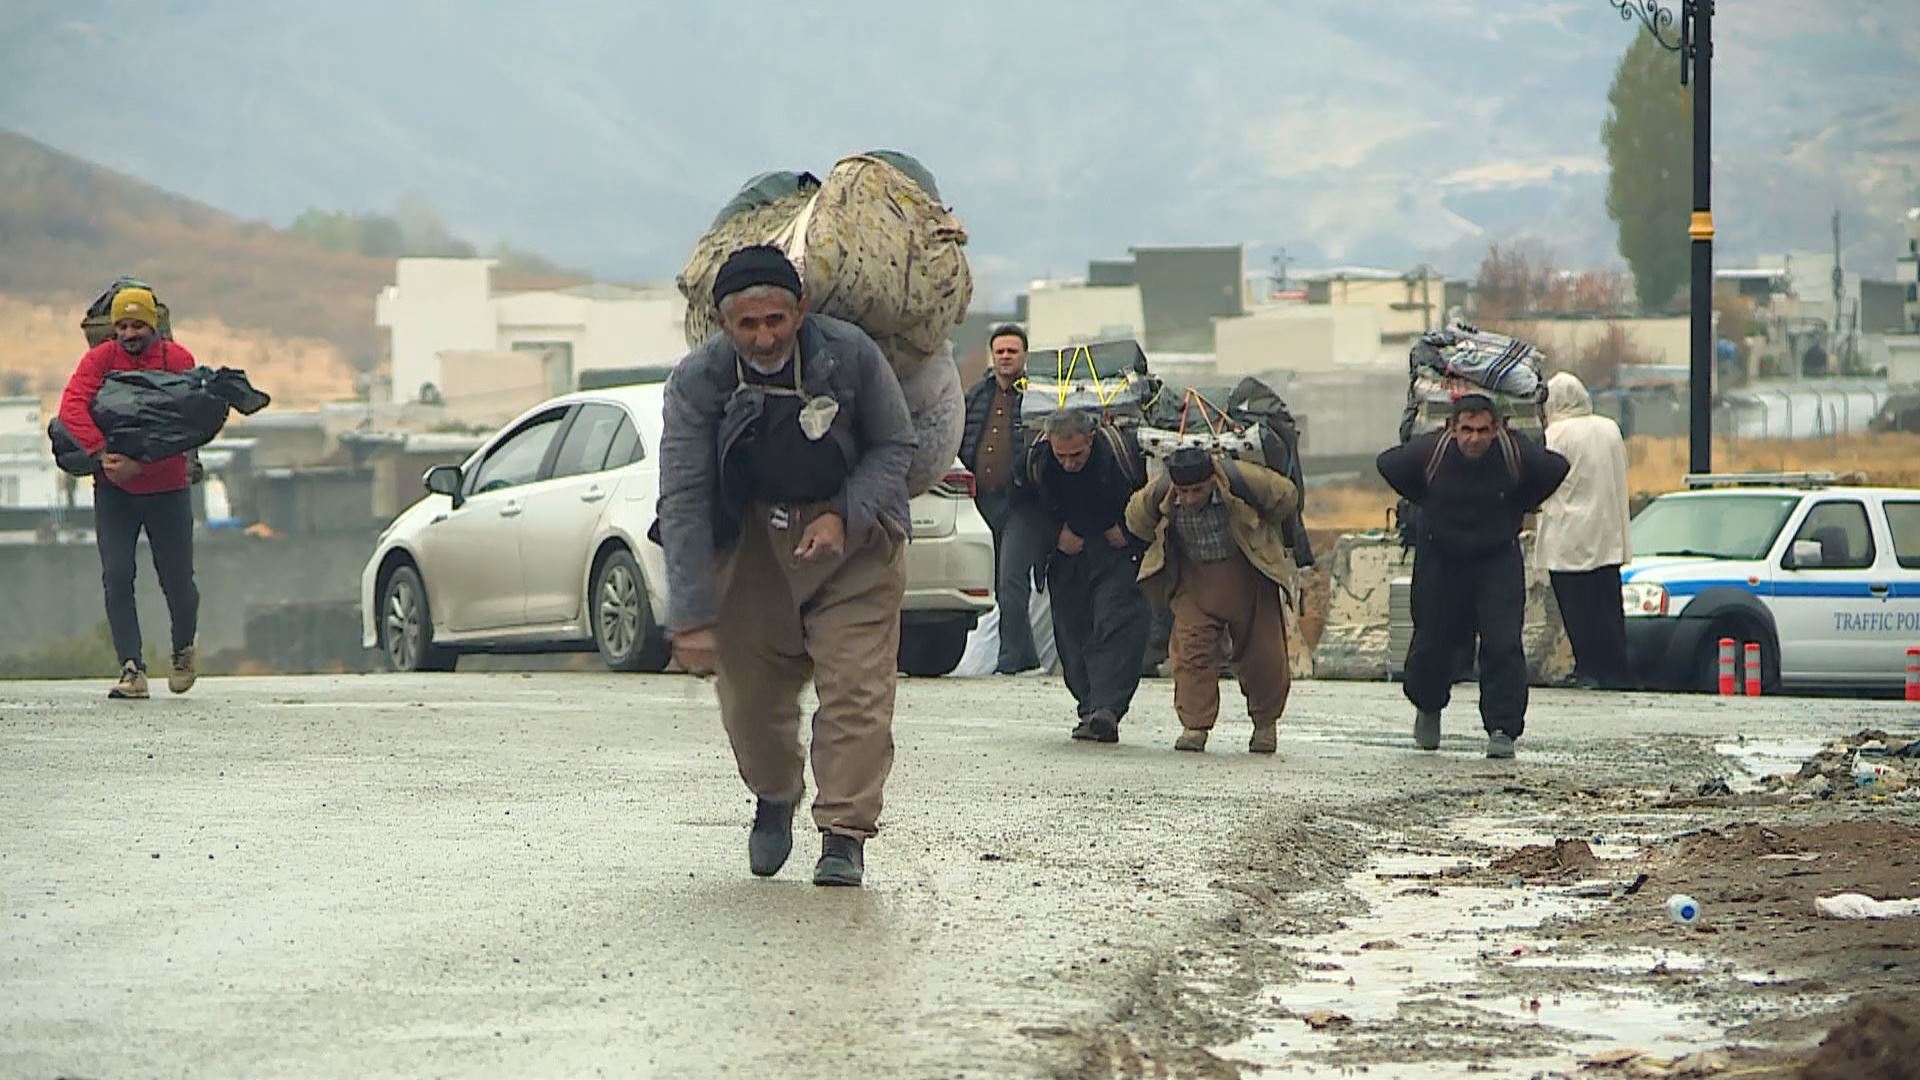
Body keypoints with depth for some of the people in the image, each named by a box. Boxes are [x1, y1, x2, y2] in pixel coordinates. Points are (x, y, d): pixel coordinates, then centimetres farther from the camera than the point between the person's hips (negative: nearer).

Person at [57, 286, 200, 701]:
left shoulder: (178, 360, -8)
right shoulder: (100, 359, -5)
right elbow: (72, 406, -19)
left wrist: (139, 464, -26)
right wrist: (100, 452, -33)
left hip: (167, 486, -1)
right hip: (113, 490, 1)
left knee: (177, 580, 5)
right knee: (116, 577, -11)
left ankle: (183, 651, 33)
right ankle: (132, 670, -9)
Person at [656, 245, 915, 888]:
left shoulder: (851, 356, -17)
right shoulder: (697, 382, -16)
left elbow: (894, 445, -2)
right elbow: (683, 502, -15)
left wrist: (843, 517, -19)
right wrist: (692, 618, -21)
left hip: (852, 537, -1)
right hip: (748, 541, 1)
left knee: (855, 689, -13)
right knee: (748, 692, 6)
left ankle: (845, 835, -7)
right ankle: (774, 799, 36)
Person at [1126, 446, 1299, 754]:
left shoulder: (1241, 481, -28)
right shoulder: (1157, 498, -21)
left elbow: (1286, 498, -9)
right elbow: (1137, 524, 3)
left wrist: (1259, 534, 4)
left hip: (1247, 574, -1)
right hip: (1193, 577, 1)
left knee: (1262, 653, 4)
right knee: (1192, 650, -13)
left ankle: (1266, 723, 23)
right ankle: (1194, 726, -8)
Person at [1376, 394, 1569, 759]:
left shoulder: (1515, 453, -18)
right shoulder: (1430, 452, -18)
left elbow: (1556, 469, 3)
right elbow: (1388, 465, 2)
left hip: (1498, 559, -1)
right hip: (1440, 558, 1)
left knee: (1503, 644, -14)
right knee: (1432, 642, 8)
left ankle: (1502, 729, -9)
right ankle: (1428, 707, 38)